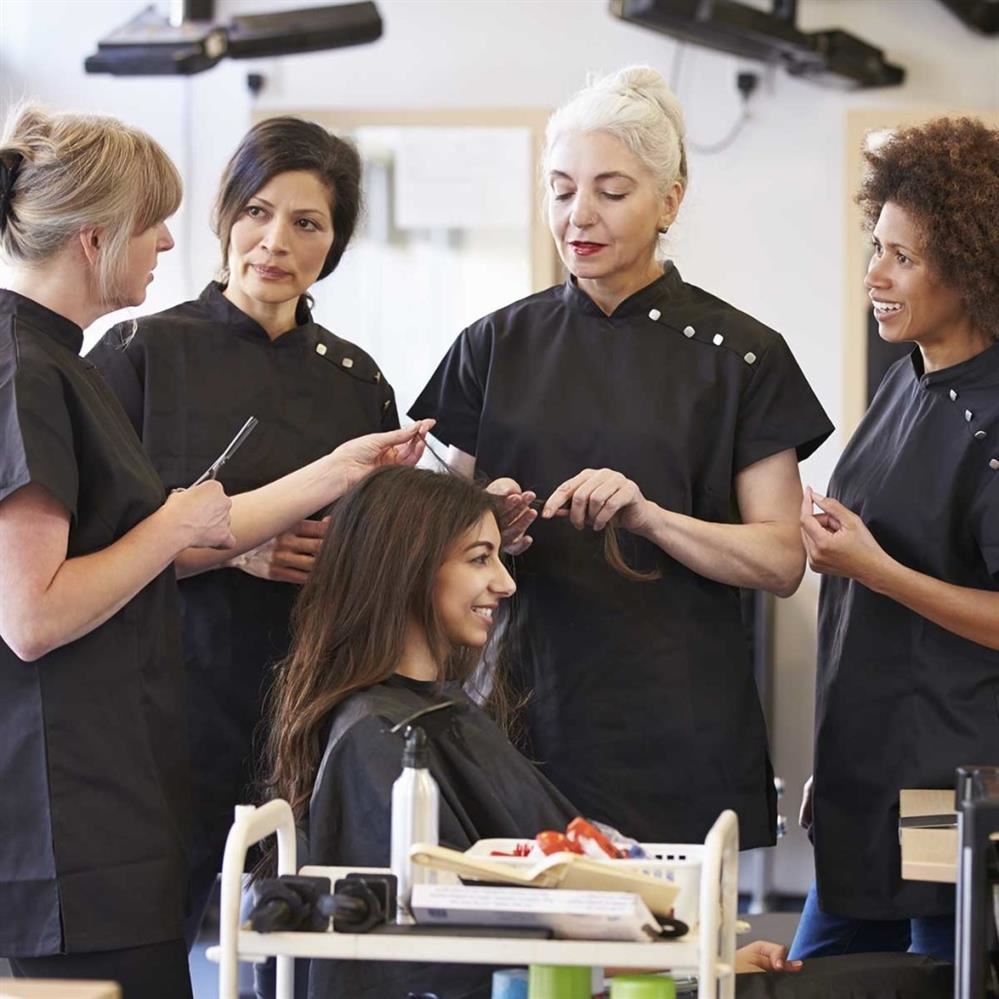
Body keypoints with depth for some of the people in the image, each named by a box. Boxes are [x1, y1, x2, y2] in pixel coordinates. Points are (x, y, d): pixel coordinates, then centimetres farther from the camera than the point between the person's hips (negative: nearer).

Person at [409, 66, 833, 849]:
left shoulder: (740, 356, 1)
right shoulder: (499, 347, 9)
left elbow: (782, 561, -3)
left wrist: (650, 516, -17)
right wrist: (490, 530, -9)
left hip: (679, 728, -2)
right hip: (530, 708, 2)